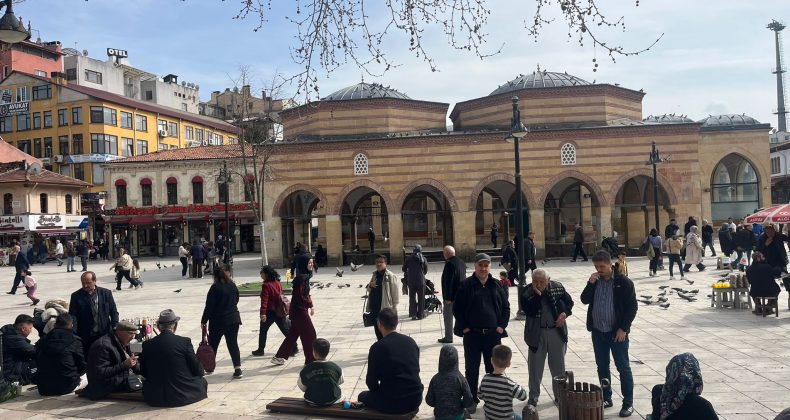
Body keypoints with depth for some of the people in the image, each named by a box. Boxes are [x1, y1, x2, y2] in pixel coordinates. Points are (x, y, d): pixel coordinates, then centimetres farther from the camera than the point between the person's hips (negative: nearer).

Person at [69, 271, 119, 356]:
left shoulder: (106, 293, 1)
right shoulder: (76, 296, 0)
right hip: (85, 337, -1)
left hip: (104, 335, 1)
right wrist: (74, 334, -18)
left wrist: (114, 330, -7)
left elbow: (114, 312, 4)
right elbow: (73, 316, -5)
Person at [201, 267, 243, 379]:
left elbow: (209, 306, -14)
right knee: (233, 344, 4)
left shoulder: (215, 287, -14)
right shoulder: (233, 285, 3)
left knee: (213, 344, 13)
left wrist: (204, 321, -7)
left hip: (218, 321, -4)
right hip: (233, 319, 5)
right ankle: (237, 369, -5)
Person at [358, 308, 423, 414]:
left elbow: (371, 382, -6)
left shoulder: (377, 347, -12)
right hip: (416, 399, 5)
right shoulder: (411, 341, 2)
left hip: (393, 403, -4)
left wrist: (378, 390, 16)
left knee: (362, 396, 23)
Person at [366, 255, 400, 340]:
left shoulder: (390, 276, -10)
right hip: (374, 308, 7)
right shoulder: (374, 275, 11)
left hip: (385, 308, -7)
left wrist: (394, 307, -13)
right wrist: (370, 286, -2)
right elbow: (369, 290, 21)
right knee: (377, 330, 16)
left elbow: (395, 292, -11)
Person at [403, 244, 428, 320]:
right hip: (421, 280, -1)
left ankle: (413, 313, 7)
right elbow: (426, 271, 4)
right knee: (421, 298, 9)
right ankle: (420, 314, 12)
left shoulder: (409, 258, -1)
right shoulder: (423, 259, -2)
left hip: (411, 280, 1)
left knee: (412, 297, 11)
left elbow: (404, 269, 6)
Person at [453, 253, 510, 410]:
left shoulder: (496, 285, 4)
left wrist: (502, 326, 0)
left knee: (493, 368, 12)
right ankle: (472, 399, 17)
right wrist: (464, 327, -7)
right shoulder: (466, 285, -4)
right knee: (471, 369, 6)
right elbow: (456, 307, -2)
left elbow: (506, 307, 10)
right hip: (472, 334, -2)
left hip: (493, 334, 2)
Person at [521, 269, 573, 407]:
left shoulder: (558, 287, -4)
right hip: (537, 333, -2)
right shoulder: (527, 292, -11)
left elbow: (569, 302, 8)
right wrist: (537, 295, -25)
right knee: (535, 366, 7)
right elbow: (529, 311, -23)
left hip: (557, 331, 2)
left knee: (558, 365, 14)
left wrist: (565, 313, -10)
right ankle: (533, 397, 19)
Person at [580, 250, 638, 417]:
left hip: (617, 332, -5)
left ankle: (628, 403, 11)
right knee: (602, 366, 14)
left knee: (623, 367, 2)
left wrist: (623, 328, -13)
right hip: (598, 332, 5)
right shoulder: (595, 281, 5)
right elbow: (585, 300, 1)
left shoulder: (623, 282, -10)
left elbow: (632, 307, -9)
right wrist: (590, 283, -12)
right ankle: (606, 398, 26)